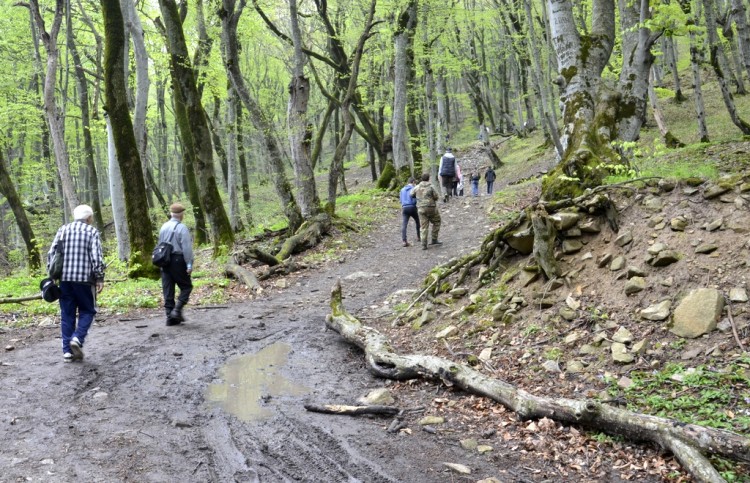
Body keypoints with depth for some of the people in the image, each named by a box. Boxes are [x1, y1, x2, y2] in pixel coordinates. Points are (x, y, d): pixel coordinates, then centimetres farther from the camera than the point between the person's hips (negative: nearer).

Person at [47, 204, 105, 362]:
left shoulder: (63, 229, 11)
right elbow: (96, 257, -9)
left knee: (67, 314, 10)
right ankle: (77, 338, -12)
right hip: (84, 278, -4)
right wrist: (100, 278, -4)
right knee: (87, 311, 10)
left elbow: (51, 253, 7)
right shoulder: (92, 231, 0)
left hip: (64, 278, 4)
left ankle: (67, 351, 9)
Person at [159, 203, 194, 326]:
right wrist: (189, 265, -13)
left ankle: (170, 317, 10)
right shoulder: (182, 228, -11)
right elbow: (187, 248, -15)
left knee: (168, 290, 8)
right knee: (186, 287, 6)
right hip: (178, 260, -6)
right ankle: (177, 310, -9)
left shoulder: (163, 227, 10)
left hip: (165, 261, 6)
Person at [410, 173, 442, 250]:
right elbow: (436, 197, -6)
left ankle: (424, 245, -1)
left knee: (424, 227, 6)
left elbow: (411, 195, 13)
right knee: (436, 222, 18)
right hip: (431, 208, -3)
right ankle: (434, 240, 13)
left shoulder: (417, 187, 4)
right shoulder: (431, 187, -8)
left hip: (421, 209, 3)